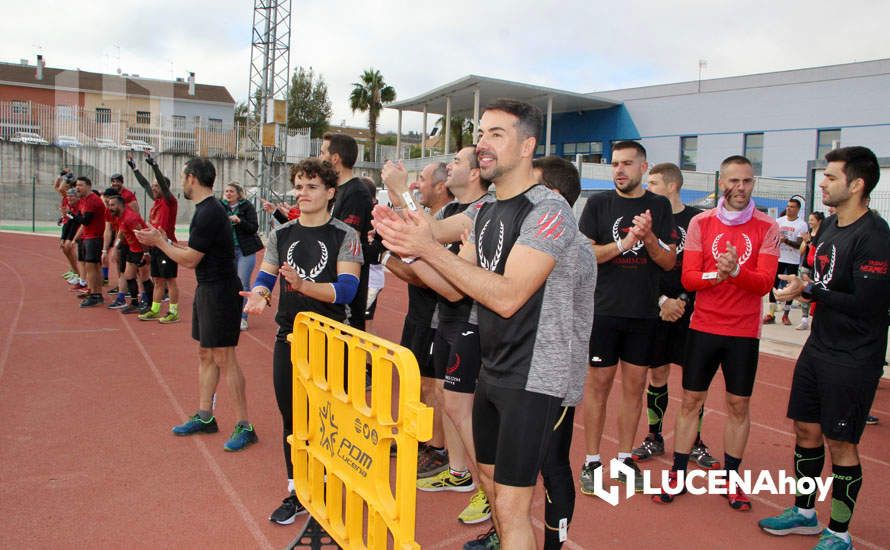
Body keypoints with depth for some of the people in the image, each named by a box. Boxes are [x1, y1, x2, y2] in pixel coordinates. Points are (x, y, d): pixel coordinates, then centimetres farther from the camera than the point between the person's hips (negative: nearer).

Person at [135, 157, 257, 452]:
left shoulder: (209, 213, -19)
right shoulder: (208, 209, 14)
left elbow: (189, 259, -15)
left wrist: (158, 242, -4)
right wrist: (165, 241, 18)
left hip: (220, 291, -11)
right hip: (207, 289, 11)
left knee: (224, 358, -7)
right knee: (205, 354, 15)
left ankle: (244, 426, -1)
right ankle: (204, 417, 26)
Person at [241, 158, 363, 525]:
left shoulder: (344, 236, -7)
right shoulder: (281, 234, 7)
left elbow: (346, 288, -17)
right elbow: (265, 276, 3)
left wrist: (302, 285, -32)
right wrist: (259, 294, -21)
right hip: (289, 338, 4)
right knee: (291, 417, 12)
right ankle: (296, 492, 28)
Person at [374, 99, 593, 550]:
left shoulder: (548, 210, -18)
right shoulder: (485, 212, 9)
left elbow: (507, 297, -27)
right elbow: (454, 288, 8)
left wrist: (429, 247, -26)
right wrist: (408, 249, -8)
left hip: (533, 378, -8)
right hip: (492, 371, 9)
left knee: (511, 504, -3)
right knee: (490, 480, 24)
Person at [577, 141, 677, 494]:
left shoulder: (659, 206, 5)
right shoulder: (598, 203, 1)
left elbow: (669, 262, 2)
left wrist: (649, 237, -16)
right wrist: (624, 243, -18)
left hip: (644, 313, 2)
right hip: (604, 309, -2)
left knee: (635, 386, 9)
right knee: (599, 384, 4)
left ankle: (625, 458, 24)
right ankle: (592, 461, 16)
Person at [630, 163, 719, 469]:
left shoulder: (697, 219, 0)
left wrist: (683, 300, -10)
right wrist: (662, 301, -11)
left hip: (689, 310, -1)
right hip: (655, 310, 1)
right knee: (658, 375, 8)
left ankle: (695, 443, 19)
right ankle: (654, 438, 23)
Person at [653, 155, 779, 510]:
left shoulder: (767, 228, -2)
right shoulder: (701, 223, 0)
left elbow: (765, 283, -11)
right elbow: (687, 278, -4)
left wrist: (735, 271, -29)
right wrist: (717, 274, -23)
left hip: (744, 332, 0)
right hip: (703, 327, 0)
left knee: (739, 404, 9)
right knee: (691, 401, 7)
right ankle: (677, 474, 19)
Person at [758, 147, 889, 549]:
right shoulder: (830, 225, 9)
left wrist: (809, 291, -14)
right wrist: (802, 288, 2)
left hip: (853, 360, -8)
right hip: (818, 348, 8)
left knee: (840, 444, 3)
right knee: (806, 430, 15)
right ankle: (804, 513, 33)